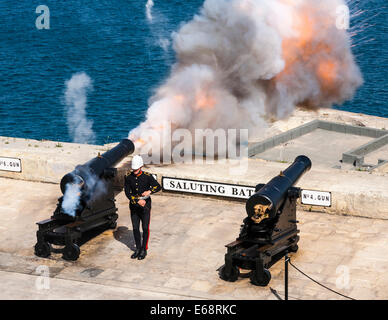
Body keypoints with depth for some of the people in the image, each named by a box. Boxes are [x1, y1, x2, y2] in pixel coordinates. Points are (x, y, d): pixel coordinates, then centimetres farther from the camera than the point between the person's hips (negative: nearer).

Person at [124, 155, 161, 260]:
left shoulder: (147, 176, -12)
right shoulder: (128, 177, -5)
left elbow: (158, 187, -8)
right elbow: (127, 192, -7)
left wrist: (149, 191, -29)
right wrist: (137, 201, -18)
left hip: (145, 206, -3)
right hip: (134, 206, 3)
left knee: (145, 228, 1)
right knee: (135, 228, 9)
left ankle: (144, 250, 13)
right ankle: (138, 249, 24)